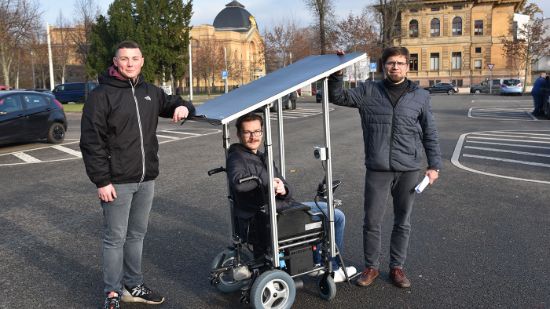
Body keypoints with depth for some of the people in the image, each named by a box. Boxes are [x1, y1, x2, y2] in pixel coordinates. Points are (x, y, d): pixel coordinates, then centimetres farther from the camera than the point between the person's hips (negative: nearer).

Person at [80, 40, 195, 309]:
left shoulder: (151, 92, 9)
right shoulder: (101, 95, -8)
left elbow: (171, 103, 26)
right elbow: (91, 141, -11)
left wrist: (183, 107, 0)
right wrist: (102, 180, -16)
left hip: (146, 179, 6)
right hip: (117, 182, -6)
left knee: (137, 235, 15)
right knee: (115, 238, 3)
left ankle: (133, 287, 29)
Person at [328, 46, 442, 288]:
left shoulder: (420, 96, 6)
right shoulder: (369, 91, 3)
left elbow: (430, 134, 9)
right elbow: (338, 97, 0)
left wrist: (434, 165, 5)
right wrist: (337, 74, -15)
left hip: (409, 169, 1)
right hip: (377, 169, -1)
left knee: (402, 222, 12)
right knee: (372, 221, 4)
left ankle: (397, 267, 28)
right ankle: (371, 267, 23)